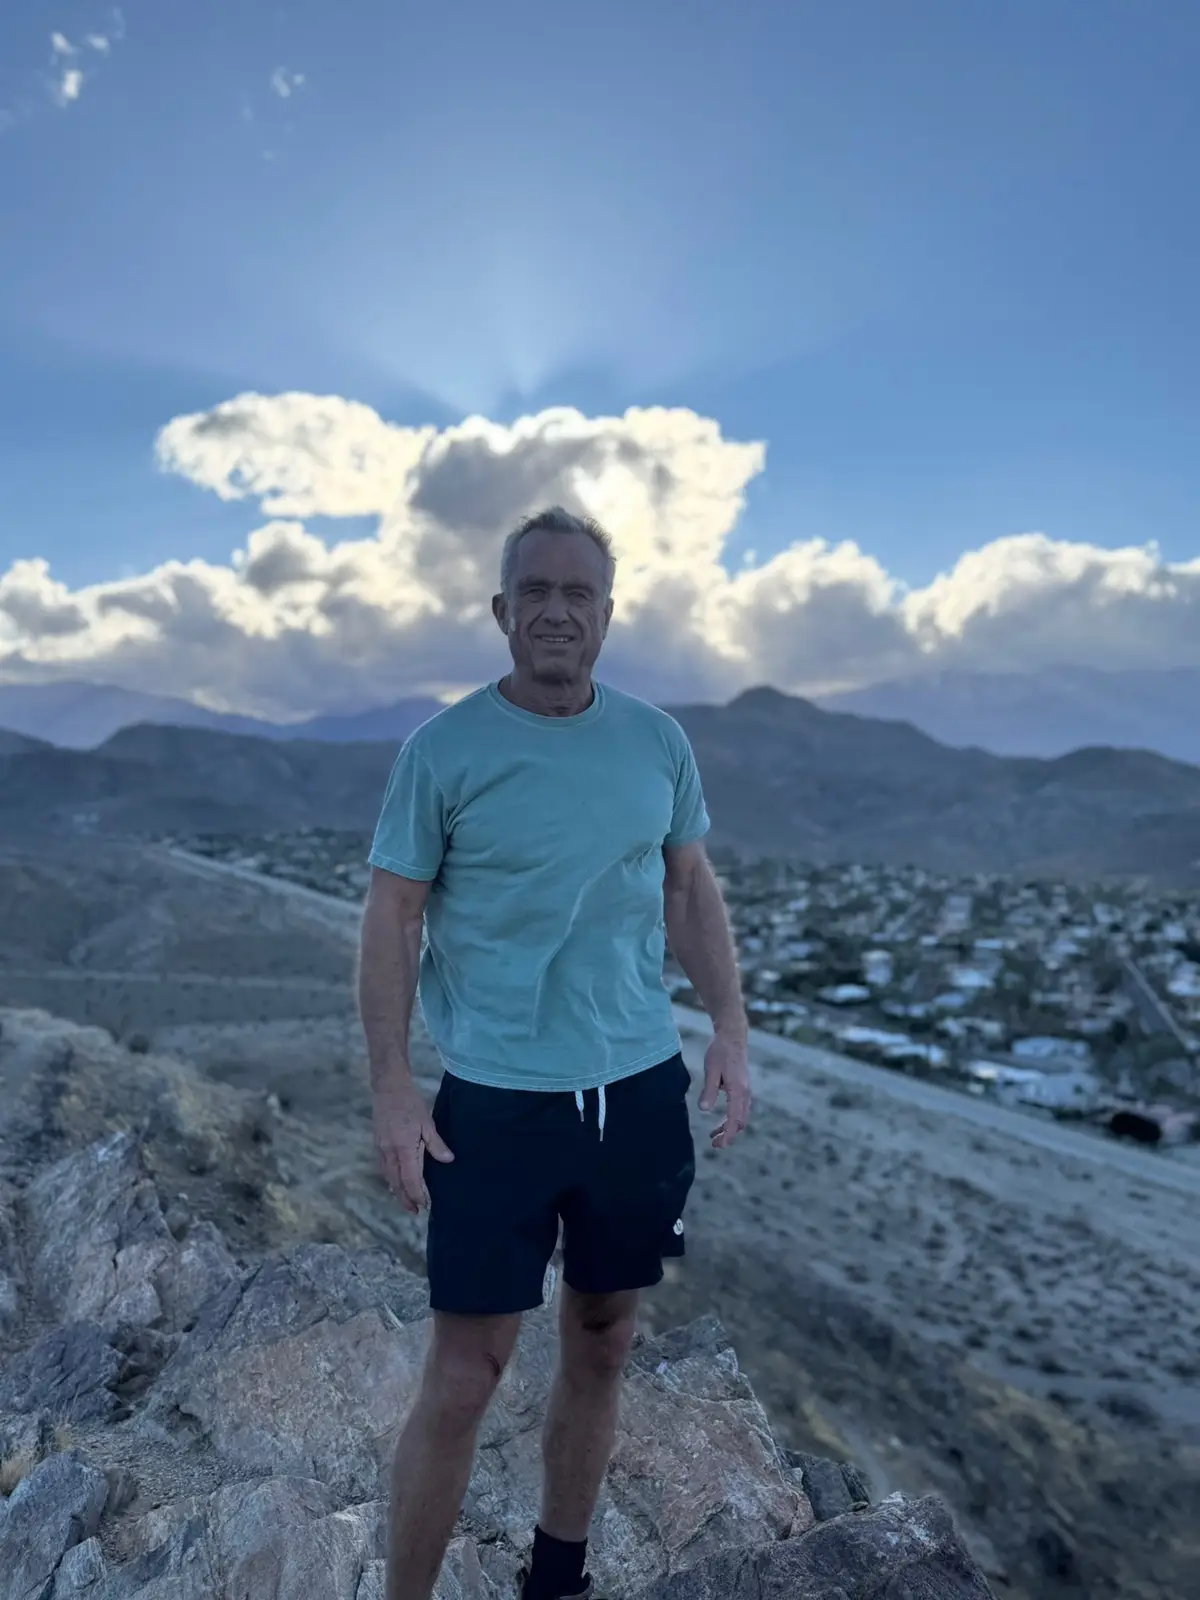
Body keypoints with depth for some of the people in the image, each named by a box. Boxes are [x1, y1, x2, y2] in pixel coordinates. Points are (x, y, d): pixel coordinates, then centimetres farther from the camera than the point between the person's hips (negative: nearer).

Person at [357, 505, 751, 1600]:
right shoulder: (444, 749, -8)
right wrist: (393, 1092, -11)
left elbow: (692, 893, 10)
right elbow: (393, 921, -6)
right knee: (465, 1375, 2)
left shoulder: (659, 742, 2)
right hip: (496, 1101, -4)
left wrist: (731, 1032, 3)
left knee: (603, 1346, 18)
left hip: (641, 1092, 4)